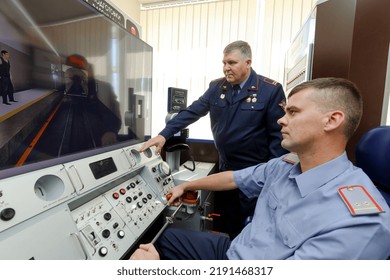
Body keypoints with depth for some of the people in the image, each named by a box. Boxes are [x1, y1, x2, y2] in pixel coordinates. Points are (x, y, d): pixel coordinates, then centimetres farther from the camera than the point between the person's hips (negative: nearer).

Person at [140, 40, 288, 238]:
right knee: (226, 222, 22)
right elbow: (192, 112, -4)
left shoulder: (271, 90, -10)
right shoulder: (216, 87, 2)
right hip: (224, 169, 5)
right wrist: (164, 134, -13)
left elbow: (279, 134, -10)